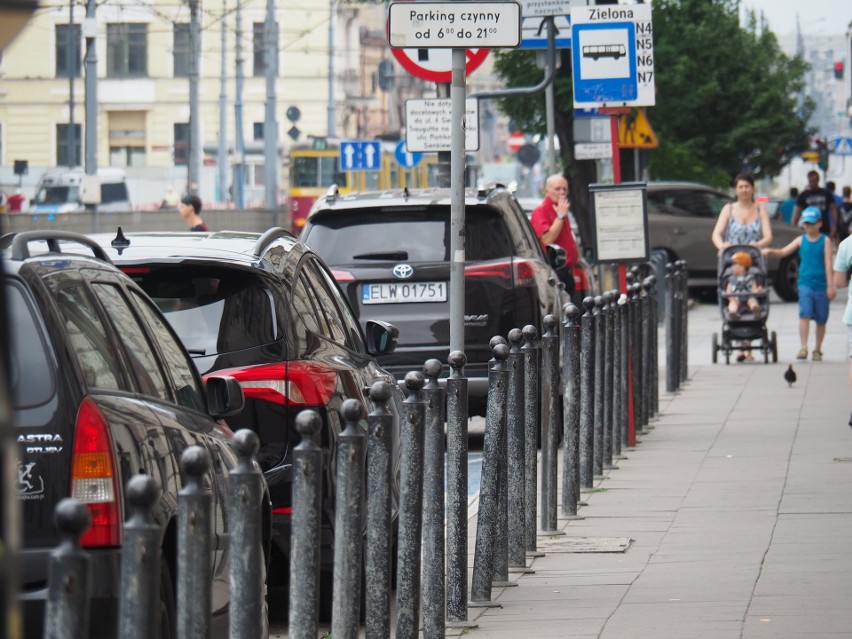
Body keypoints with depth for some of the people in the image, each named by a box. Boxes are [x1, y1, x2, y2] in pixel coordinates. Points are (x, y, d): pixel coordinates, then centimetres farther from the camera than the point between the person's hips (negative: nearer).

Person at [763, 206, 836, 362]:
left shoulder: (825, 241, -1)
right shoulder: (801, 240, 6)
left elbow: (828, 264, -6)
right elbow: (783, 252, 1)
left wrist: (830, 286, -10)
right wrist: (770, 251, -19)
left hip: (821, 286, -1)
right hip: (805, 284, 1)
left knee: (821, 320, 8)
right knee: (804, 315, -15)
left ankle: (817, 350, 21)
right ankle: (803, 348, -16)